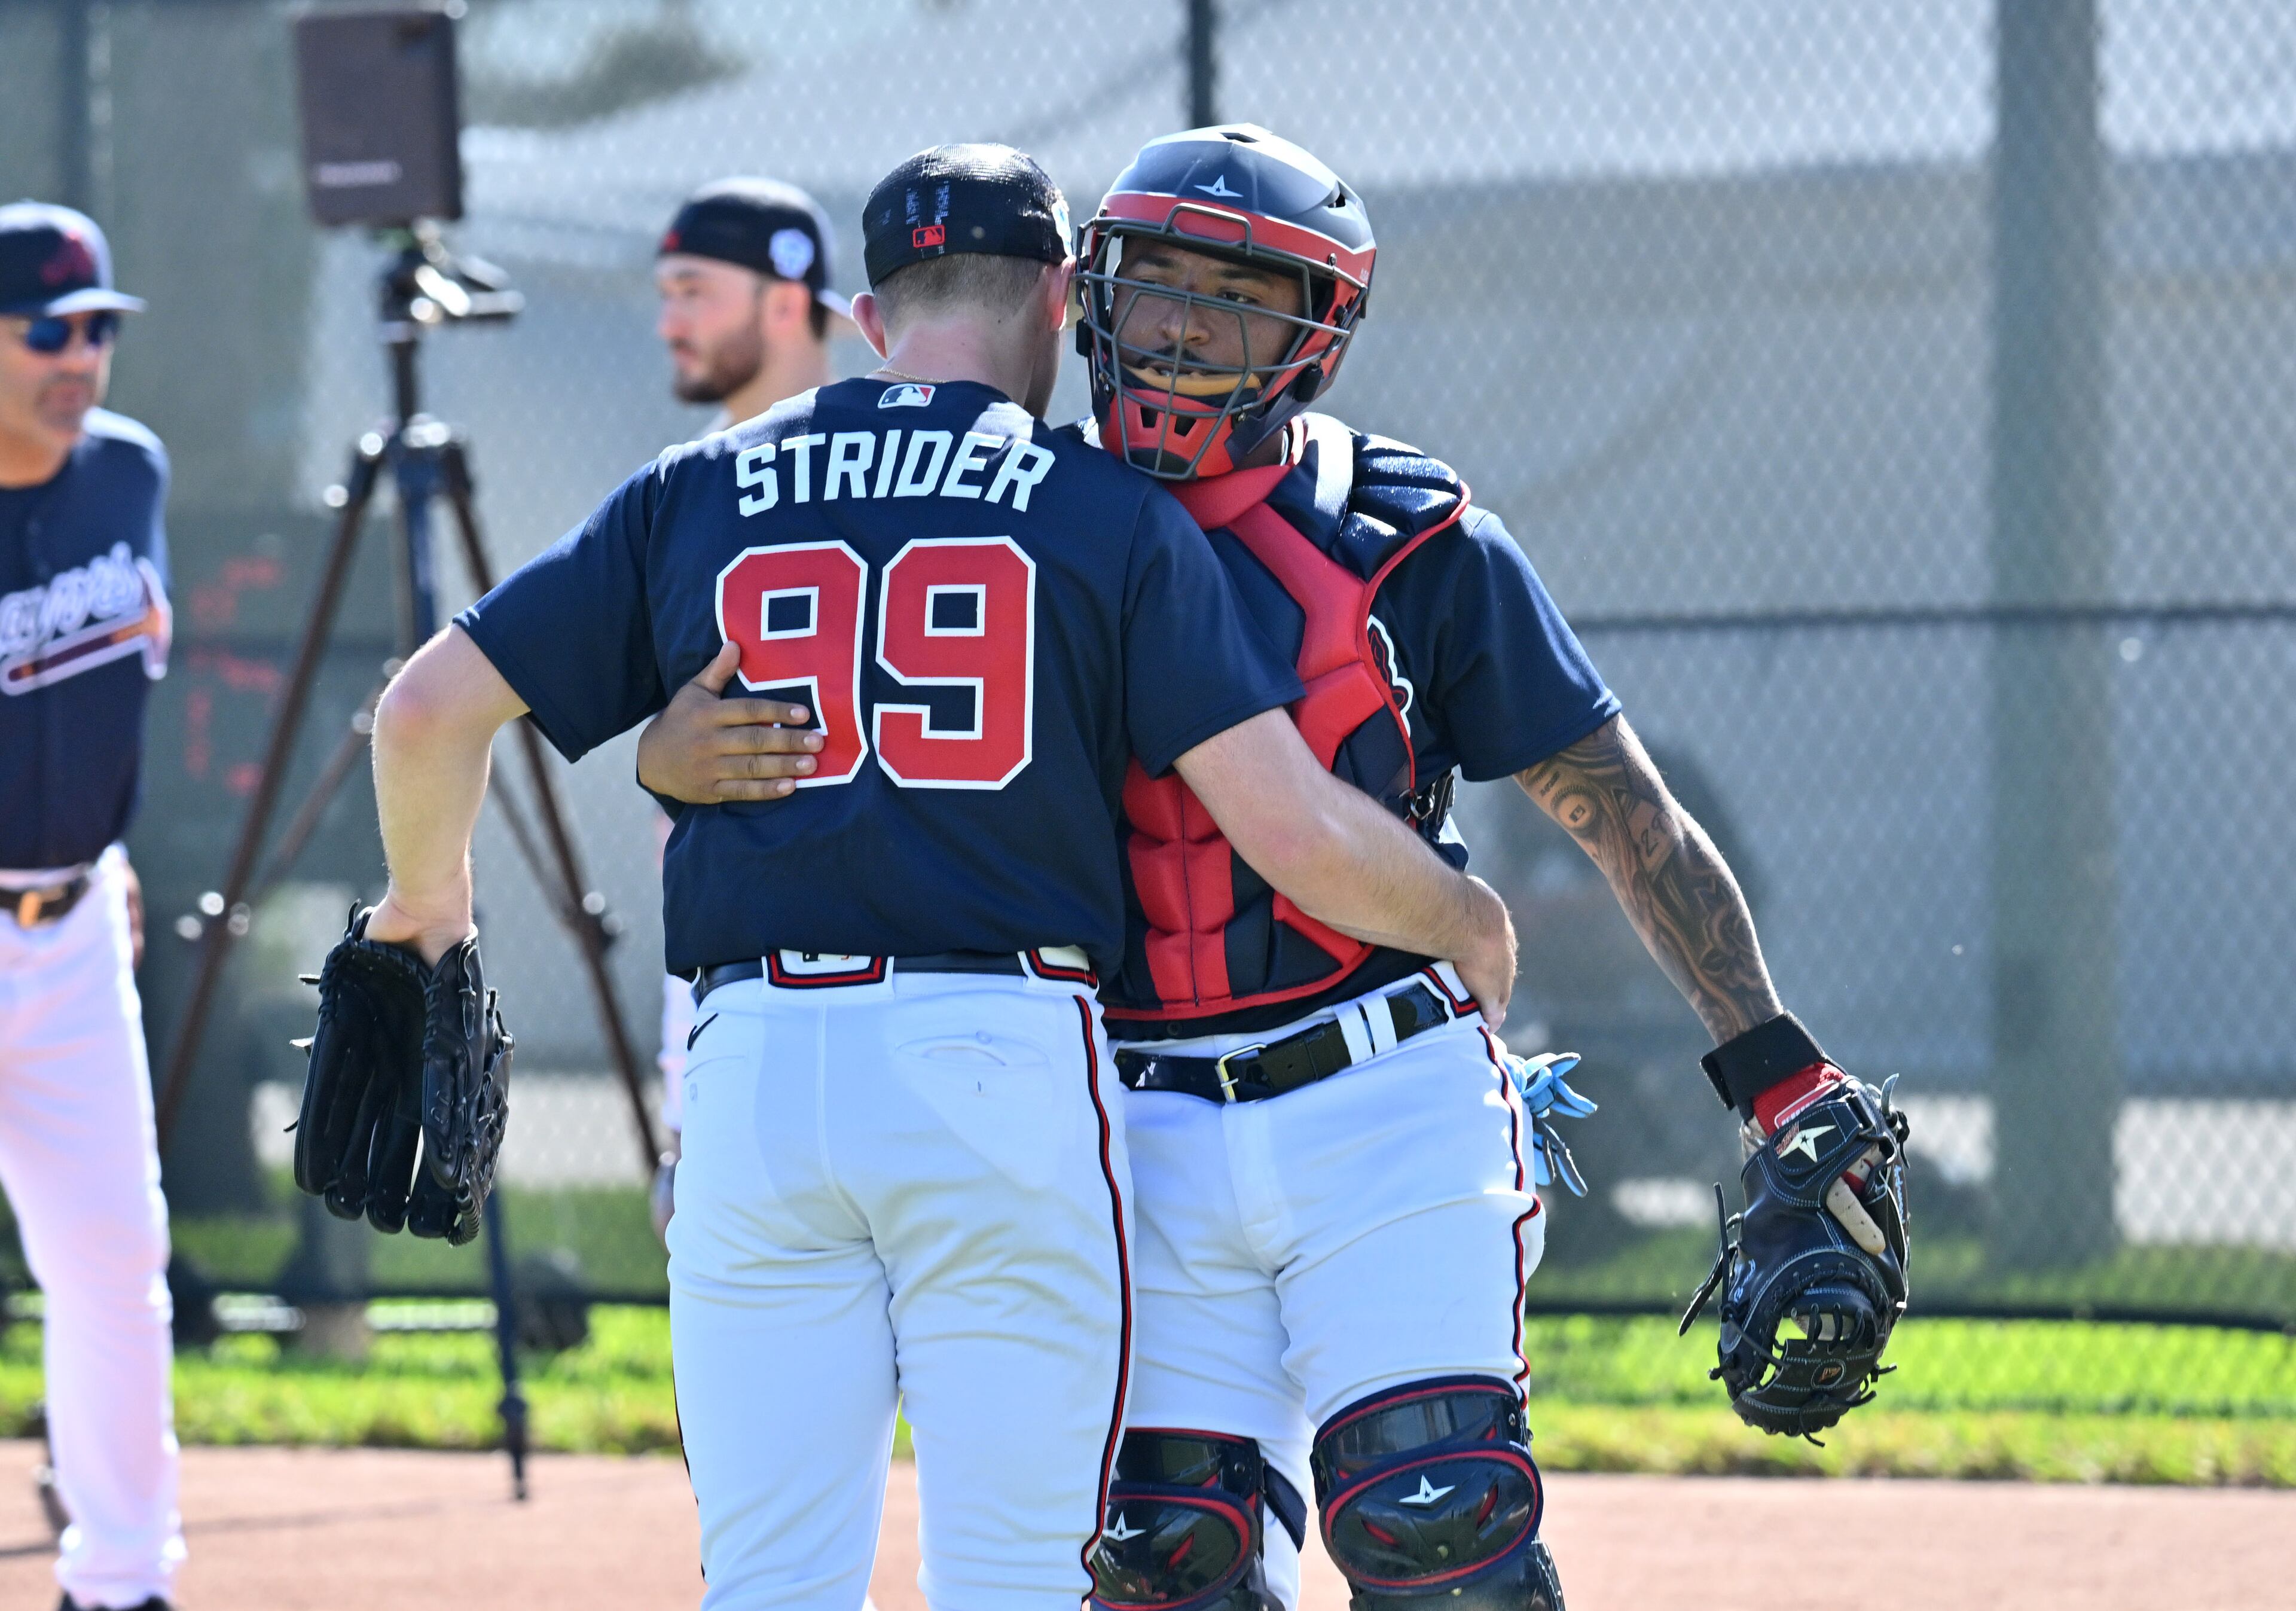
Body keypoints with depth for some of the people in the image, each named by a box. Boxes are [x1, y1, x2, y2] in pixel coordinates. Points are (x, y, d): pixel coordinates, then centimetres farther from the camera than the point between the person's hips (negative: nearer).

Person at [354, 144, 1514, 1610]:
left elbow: (429, 708, 11)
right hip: (1006, 1061, -2)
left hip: (754, 1069, 3)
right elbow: (1292, 832, -3)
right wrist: (1471, 928, 15)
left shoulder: (696, 494, 12)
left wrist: (427, 900, 30)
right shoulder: (1108, 510, 4)